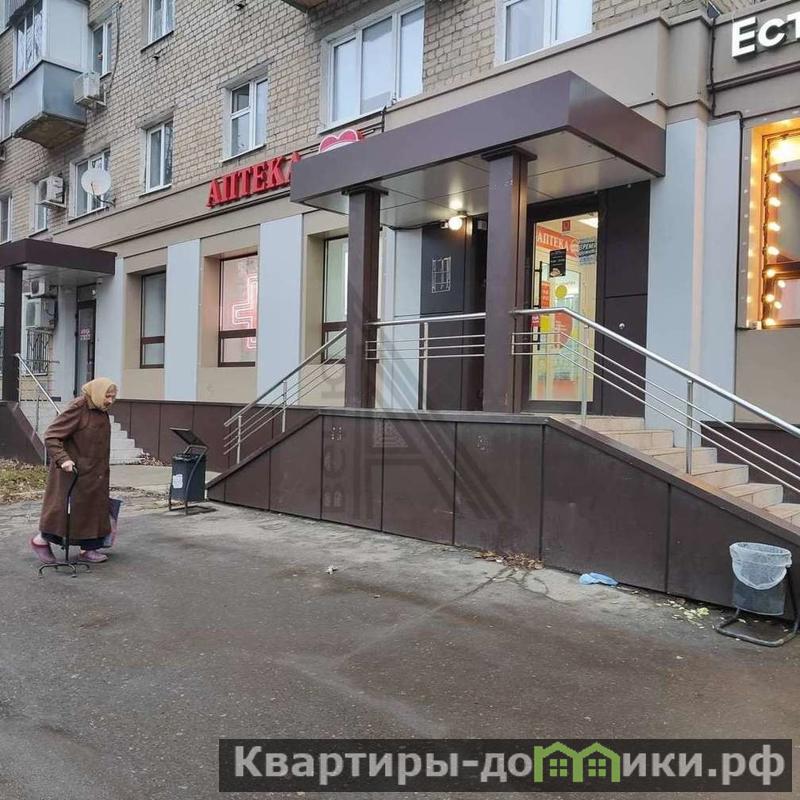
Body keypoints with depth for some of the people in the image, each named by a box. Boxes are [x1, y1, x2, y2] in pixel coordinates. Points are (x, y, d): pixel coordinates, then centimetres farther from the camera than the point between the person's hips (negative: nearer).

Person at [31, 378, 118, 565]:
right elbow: (51, 437, -18)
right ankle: (41, 540, 23)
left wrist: (102, 471, 21)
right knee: (66, 506, 2)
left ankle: (87, 548, 17)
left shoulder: (102, 412, 7)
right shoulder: (77, 409, -17)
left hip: (94, 474, 8)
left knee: (93, 507, 9)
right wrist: (62, 459, -30)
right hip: (73, 471, -8)